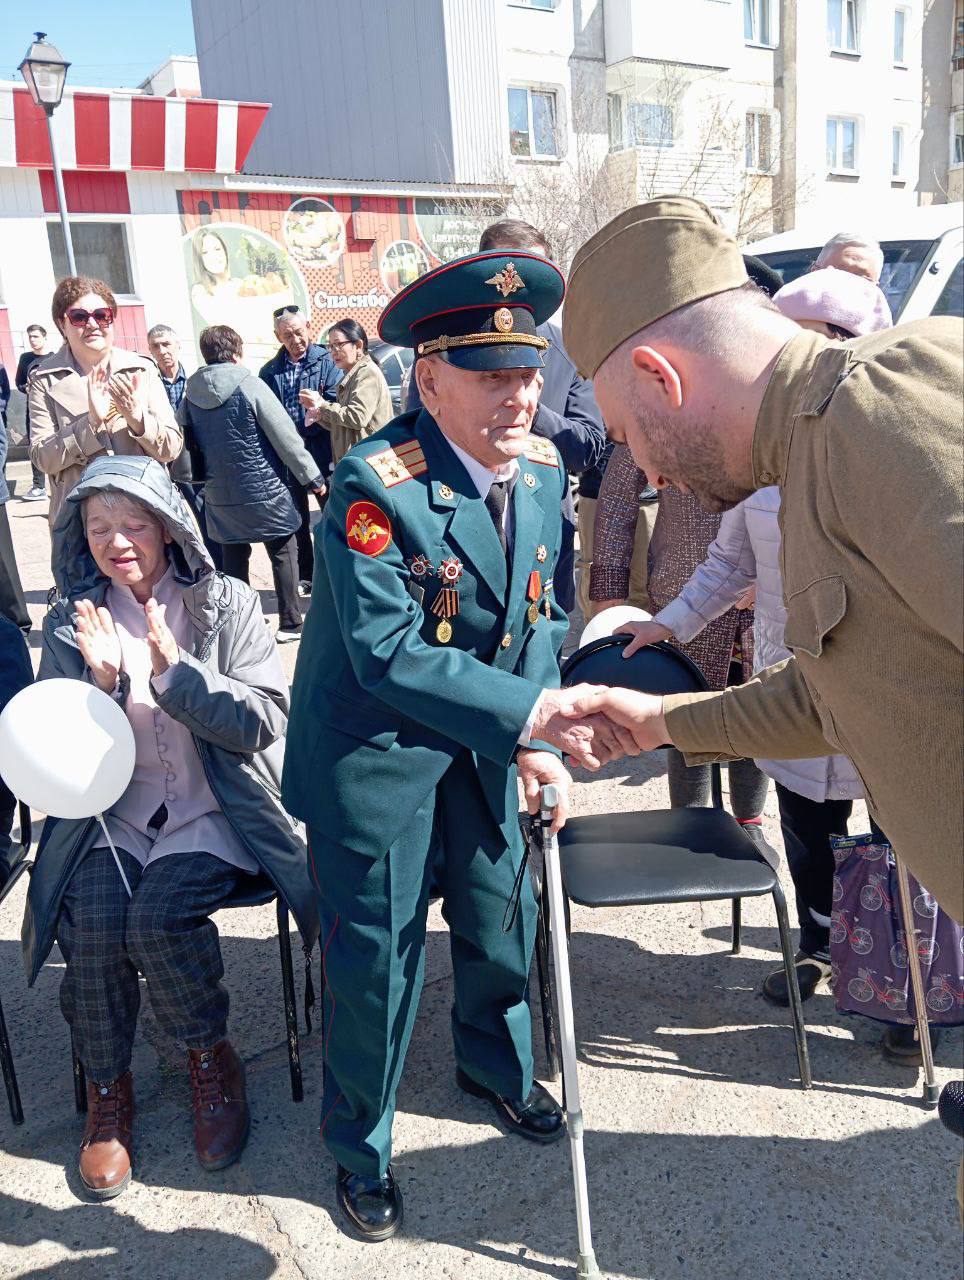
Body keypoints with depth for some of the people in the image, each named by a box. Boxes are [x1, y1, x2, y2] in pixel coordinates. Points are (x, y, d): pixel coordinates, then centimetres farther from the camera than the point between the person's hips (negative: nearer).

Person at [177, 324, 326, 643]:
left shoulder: (190, 393, 1)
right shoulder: (249, 386, -13)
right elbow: (285, 437, -13)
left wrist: (202, 477, 20)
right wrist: (313, 477, -5)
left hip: (220, 496, 5)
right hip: (265, 491, -4)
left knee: (234, 560, 14)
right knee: (283, 555, 9)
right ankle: (290, 623, 12)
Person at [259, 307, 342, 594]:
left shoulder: (326, 361, -3)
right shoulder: (270, 371, 9)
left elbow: (338, 402, -10)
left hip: (320, 451, -4)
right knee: (298, 519, 14)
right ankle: (305, 576, 26)